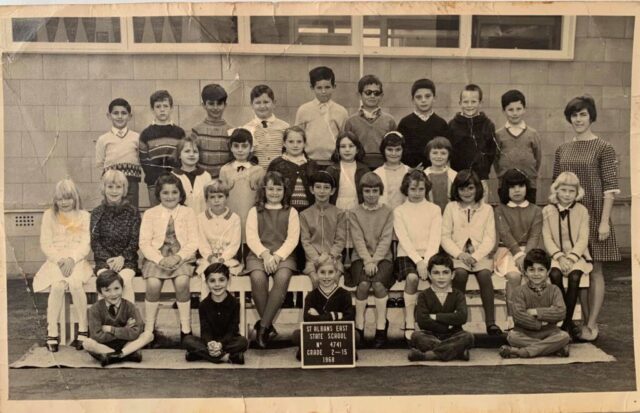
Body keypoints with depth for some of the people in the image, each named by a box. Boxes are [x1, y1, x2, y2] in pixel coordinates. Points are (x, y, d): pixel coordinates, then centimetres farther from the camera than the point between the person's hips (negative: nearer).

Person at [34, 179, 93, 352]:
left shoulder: (83, 216, 11)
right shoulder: (49, 215, 12)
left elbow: (85, 245, 3)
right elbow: (45, 244, 5)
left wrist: (72, 259, -15)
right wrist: (59, 260, -11)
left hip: (77, 260, 0)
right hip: (55, 260, 0)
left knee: (75, 283, -33)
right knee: (58, 285, -32)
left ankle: (83, 330, -23)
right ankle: (52, 332, -27)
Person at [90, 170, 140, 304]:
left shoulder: (132, 212, 6)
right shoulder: (97, 213, 9)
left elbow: (135, 241, 2)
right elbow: (95, 242, 4)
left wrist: (122, 257, -14)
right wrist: (107, 259, -11)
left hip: (127, 259, -1)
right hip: (104, 259, 1)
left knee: (125, 280, -31)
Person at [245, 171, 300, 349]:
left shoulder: (291, 212, 17)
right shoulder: (255, 211, 17)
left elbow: (292, 239, 3)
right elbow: (251, 238, 3)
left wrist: (277, 256, -14)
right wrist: (265, 254, -15)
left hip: (283, 255, 0)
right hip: (259, 254, 0)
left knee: (282, 277, -35)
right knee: (258, 278, -34)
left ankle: (263, 326, -26)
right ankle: (268, 325, -17)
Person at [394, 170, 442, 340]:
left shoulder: (434, 209, 10)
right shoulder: (399, 211, 8)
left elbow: (435, 239, -1)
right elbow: (404, 239, -4)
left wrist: (426, 261, -16)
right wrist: (418, 261, -18)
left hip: (429, 255, 1)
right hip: (407, 255, -1)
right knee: (412, 277, -32)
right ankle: (410, 323, -24)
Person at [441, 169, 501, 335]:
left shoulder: (487, 209, 10)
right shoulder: (451, 207, 9)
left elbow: (490, 239, 3)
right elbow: (445, 237, 4)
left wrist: (475, 256, -13)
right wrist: (460, 254, -12)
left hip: (480, 254, 0)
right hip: (457, 254, 0)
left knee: (484, 274, -31)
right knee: (460, 273, -33)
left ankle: (490, 322, -28)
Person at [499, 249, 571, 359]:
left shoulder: (554, 290, 3)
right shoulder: (520, 291, -1)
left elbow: (560, 312, -12)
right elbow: (518, 316, -13)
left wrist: (536, 312, -14)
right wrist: (539, 324, -14)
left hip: (549, 332, 1)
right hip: (526, 332, -1)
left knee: (564, 336, -28)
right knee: (512, 336, -31)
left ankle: (521, 352, -28)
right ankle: (553, 348, -26)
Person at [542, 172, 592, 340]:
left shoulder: (582, 211, 4)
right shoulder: (547, 211, 4)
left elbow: (583, 239, -2)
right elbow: (547, 238, -1)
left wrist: (571, 258, -16)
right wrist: (560, 257, -15)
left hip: (577, 255, 0)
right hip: (556, 255, 0)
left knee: (574, 276, -30)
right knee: (555, 275, -30)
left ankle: (566, 322, -19)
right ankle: (569, 322, -19)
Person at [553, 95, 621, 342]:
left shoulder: (603, 148, -4)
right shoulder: (562, 150, 9)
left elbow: (610, 187, -8)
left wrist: (604, 221, -14)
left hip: (593, 215, -4)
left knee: (595, 270, 0)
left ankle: (592, 325, 4)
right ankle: (583, 320, 16)